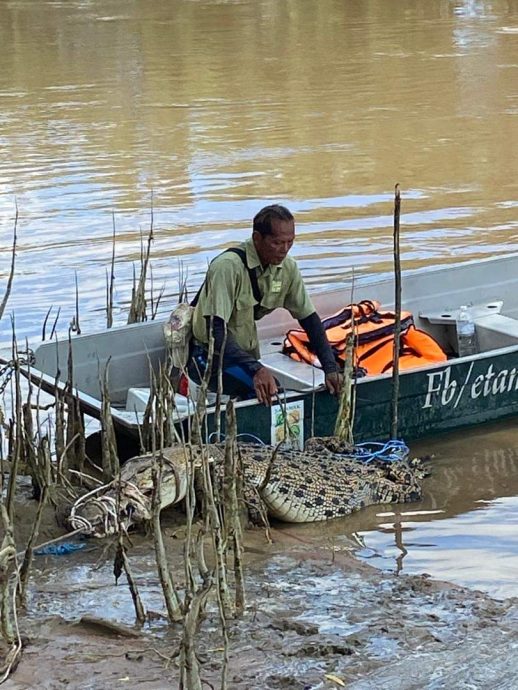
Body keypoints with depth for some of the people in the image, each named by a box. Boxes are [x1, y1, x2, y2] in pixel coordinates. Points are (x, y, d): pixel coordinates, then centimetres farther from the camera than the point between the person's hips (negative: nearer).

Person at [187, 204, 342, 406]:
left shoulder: (287, 268, -3)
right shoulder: (228, 267, -25)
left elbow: (309, 319, 4)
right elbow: (216, 331, -31)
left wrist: (331, 368, -8)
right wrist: (256, 370, -43)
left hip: (247, 355, 7)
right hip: (208, 357, -7)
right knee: (267, 390, -28)